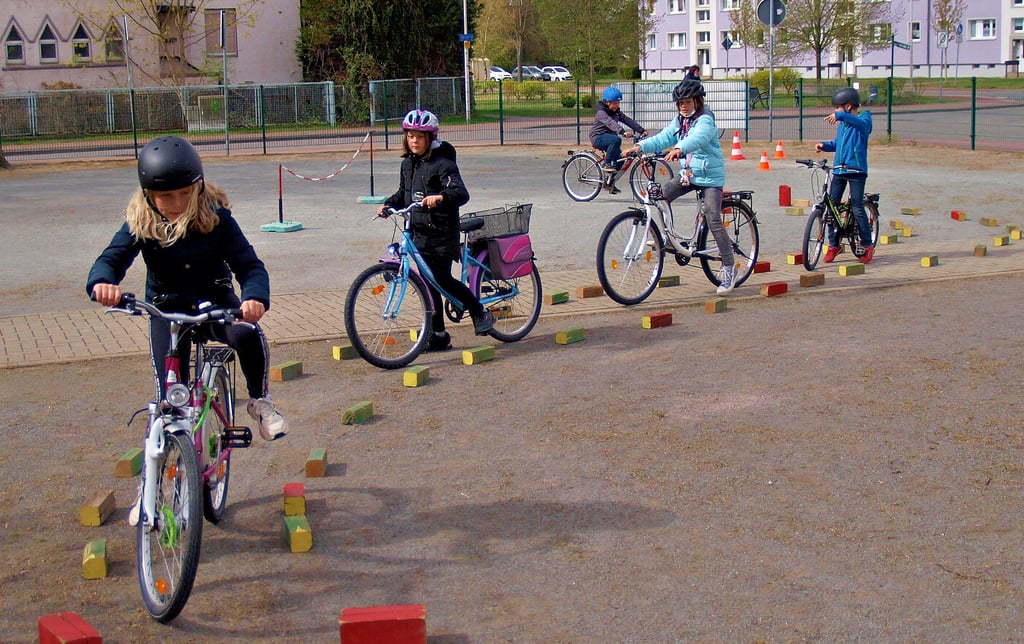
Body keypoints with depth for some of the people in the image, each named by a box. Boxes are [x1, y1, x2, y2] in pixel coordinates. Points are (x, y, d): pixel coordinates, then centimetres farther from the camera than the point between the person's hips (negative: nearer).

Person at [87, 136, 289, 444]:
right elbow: (111, 258, -21)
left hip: (216, 302, -1)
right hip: (168, 309, 1)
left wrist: (255, 297, -44)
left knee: (247, 334, -35)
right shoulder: (140, 223, -13)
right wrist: (102, 282, -48)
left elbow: (248, 264, -21)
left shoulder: (215, 216, -16)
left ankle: (260, 401, -9)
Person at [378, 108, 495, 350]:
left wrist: (440, 197, -44)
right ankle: (438, 336, 14)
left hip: (442, 233, -7)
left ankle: (480, 312, 11)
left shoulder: (442, 163, -12)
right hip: (419, 233, 7)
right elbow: (403, 194, 23)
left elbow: (461, 192, -25)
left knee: (443, 279, -10)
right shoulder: (407, 164, 11)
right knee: (429, 283, 8)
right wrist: (388, 204, 4)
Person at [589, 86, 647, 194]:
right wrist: (623, 132, -51)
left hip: (609, 137, 8)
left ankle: (609, 181, 10)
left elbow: (628, 121, -1)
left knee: (620, 158, -4)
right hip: (598, 138, -8)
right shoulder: (601, 113, -18)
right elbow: (610, 123, -35)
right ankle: (606, 164, -22)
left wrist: (642, 130, -13)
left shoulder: (617, 112, 8)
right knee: (616, 140, -35)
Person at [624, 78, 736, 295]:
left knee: (713, 220, -15)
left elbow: (697, 138, -37)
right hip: (687, 173, 7)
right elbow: (662, 139, -2)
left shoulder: (705, 120, -15)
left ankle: (729, 267, -6)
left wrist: (679, 149, -56)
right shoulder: (679, 121, 9)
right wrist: (640, 146, -20)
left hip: (710, 175, -7)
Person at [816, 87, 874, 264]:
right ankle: (833, 245, 12)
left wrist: (840, 115, -42)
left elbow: (861, 123, -30)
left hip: (856, 170, -7)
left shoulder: (863, 119, -5)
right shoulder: (843, 123, 17)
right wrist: (824, 145, 7)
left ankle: (867, 245, 6)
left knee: (857, 208, -6)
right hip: (839, 169, 7)